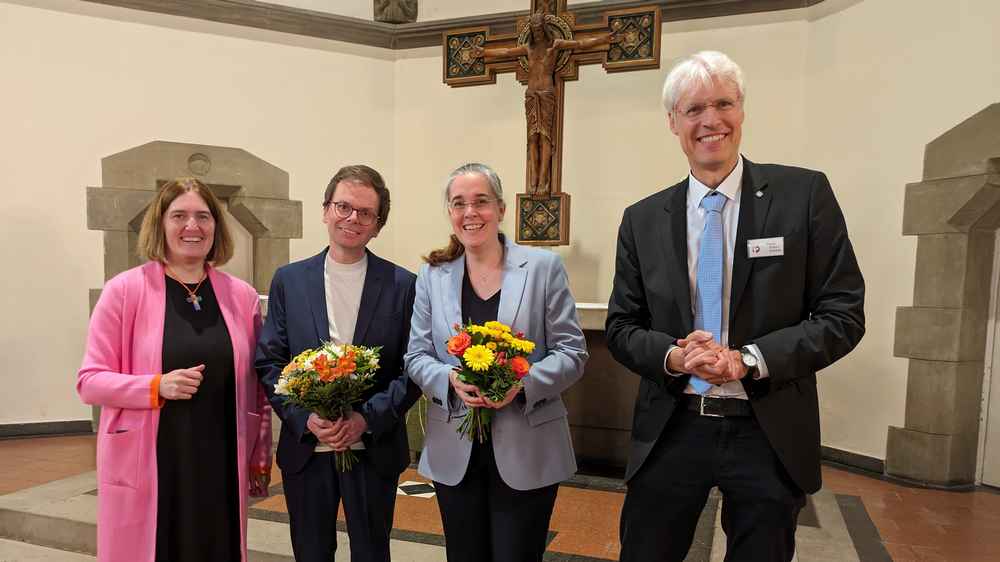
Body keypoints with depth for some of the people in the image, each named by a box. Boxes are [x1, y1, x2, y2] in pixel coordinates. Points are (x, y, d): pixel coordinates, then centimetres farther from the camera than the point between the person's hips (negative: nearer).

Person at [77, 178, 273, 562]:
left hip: (220, 467, 2)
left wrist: (260, 457, 8)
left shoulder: (242, 296, 3)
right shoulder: (124, 290, -4)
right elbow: (89, 381, -3)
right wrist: (158, 386, -19)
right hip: (146, 468, -2)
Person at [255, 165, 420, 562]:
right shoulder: (288, 280, 1)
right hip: (305, 448, 1)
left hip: (375, 450, -1)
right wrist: (305, 418, -12)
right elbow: (268, 361, 0)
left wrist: (368, 417, -15)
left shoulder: (403, 285, -3)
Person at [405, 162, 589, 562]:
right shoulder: (432, 274, 4)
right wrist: (451, 379, -16)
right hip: (454, 452, 3)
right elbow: (416, 356, 5)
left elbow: (572, 353, -4)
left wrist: (523, 383, -21)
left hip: (526, 452, -2)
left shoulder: (543, 267, -4)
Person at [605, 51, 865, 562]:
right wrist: (672, 356, -17)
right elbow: (620, 327, 4)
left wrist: (747, 360, -18)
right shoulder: (642, 220, 1)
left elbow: (843, 314, -5)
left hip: (769, 435, -1)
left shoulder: (804, 194, -5)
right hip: (670, 430, 2)